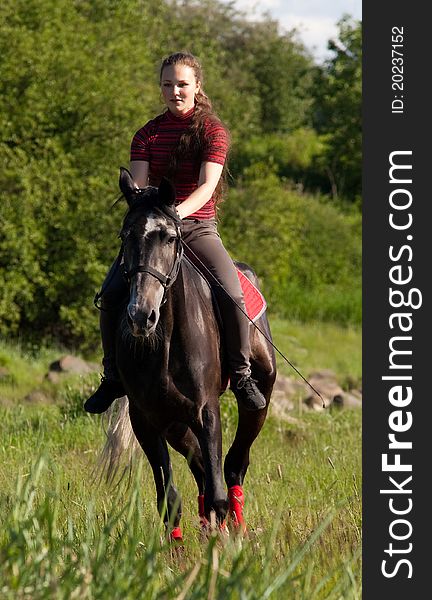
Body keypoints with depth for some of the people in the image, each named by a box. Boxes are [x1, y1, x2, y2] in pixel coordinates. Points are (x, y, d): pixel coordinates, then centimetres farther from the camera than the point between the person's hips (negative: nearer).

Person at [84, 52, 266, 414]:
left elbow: (207, 186, -13)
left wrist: (176, 212, -31)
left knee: (232, 293, -27)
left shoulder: (214, 132, 1)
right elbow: (137, 184, -2)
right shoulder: (148, 134, 10)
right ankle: (113, 377, -4)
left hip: (198, 227, -2)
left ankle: (241, 375, -10)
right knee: (112, 292, -20)